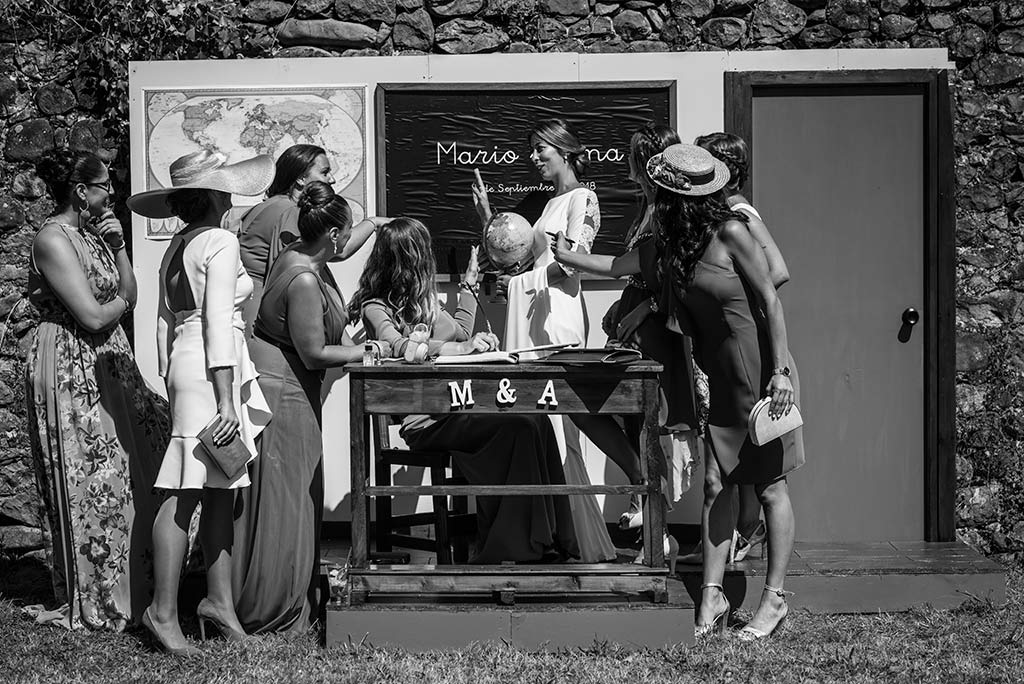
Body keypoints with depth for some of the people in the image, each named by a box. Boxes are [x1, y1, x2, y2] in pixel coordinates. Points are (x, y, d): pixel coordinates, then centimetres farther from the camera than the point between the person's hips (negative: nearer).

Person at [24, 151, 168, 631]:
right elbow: (92, 316, -20)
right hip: (70, 371, -9)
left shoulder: (92, 234, 13)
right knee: (89, 485, -3)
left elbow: (129, 294, 12)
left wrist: (118, 247, -1)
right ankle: (87, 606, 6)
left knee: (132, 477, 8)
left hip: (109, 367, 9)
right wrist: (120, 301, 0)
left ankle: (129, 588, 17)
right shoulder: (53, 240, -15)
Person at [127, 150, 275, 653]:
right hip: (212, 368, -9)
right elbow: (218, 321, -15)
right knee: (186, 492, -8)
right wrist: (226, 401, -17)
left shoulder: (176, 248, 18)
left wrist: (172, 380, 24)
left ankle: (219, 599, 14)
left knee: (221, 490, 11)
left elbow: (166, 322, 19)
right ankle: (163, 611, -8)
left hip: (183, 361, 9)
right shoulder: (220, 242, -8)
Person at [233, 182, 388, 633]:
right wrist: (374, 352, -12)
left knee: (295, 496, 16)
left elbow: (336, 251, 27)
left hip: (285, 388, 11)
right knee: (280, 501, -2)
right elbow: (314, 353, -21)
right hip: (281, 391, -11)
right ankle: (272, 614, 6)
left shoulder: (296, 255, 4)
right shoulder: (304, 281, -25)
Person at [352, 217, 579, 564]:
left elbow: (460, 333, 40)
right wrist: (461, 347, -31)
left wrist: (469, 285, 42)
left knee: (537, 421, -17)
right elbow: (399, 347, -24)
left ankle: (547, 544, -22)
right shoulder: (375, 307, -3)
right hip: (424, 422, -8)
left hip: (452, 409, 8)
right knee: (519, 427, -26)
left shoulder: (423, 298, 23)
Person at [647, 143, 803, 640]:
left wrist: (781, 370, -18)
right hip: (723, 379, 7)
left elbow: (770, 300, -14)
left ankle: (774, 599, 7)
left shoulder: (731, 233, -14)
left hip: (761, 373, -7)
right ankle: (712, 596, 4)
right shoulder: (675, 242, 6)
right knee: (715, 485, 2)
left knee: (770, 486, 0)